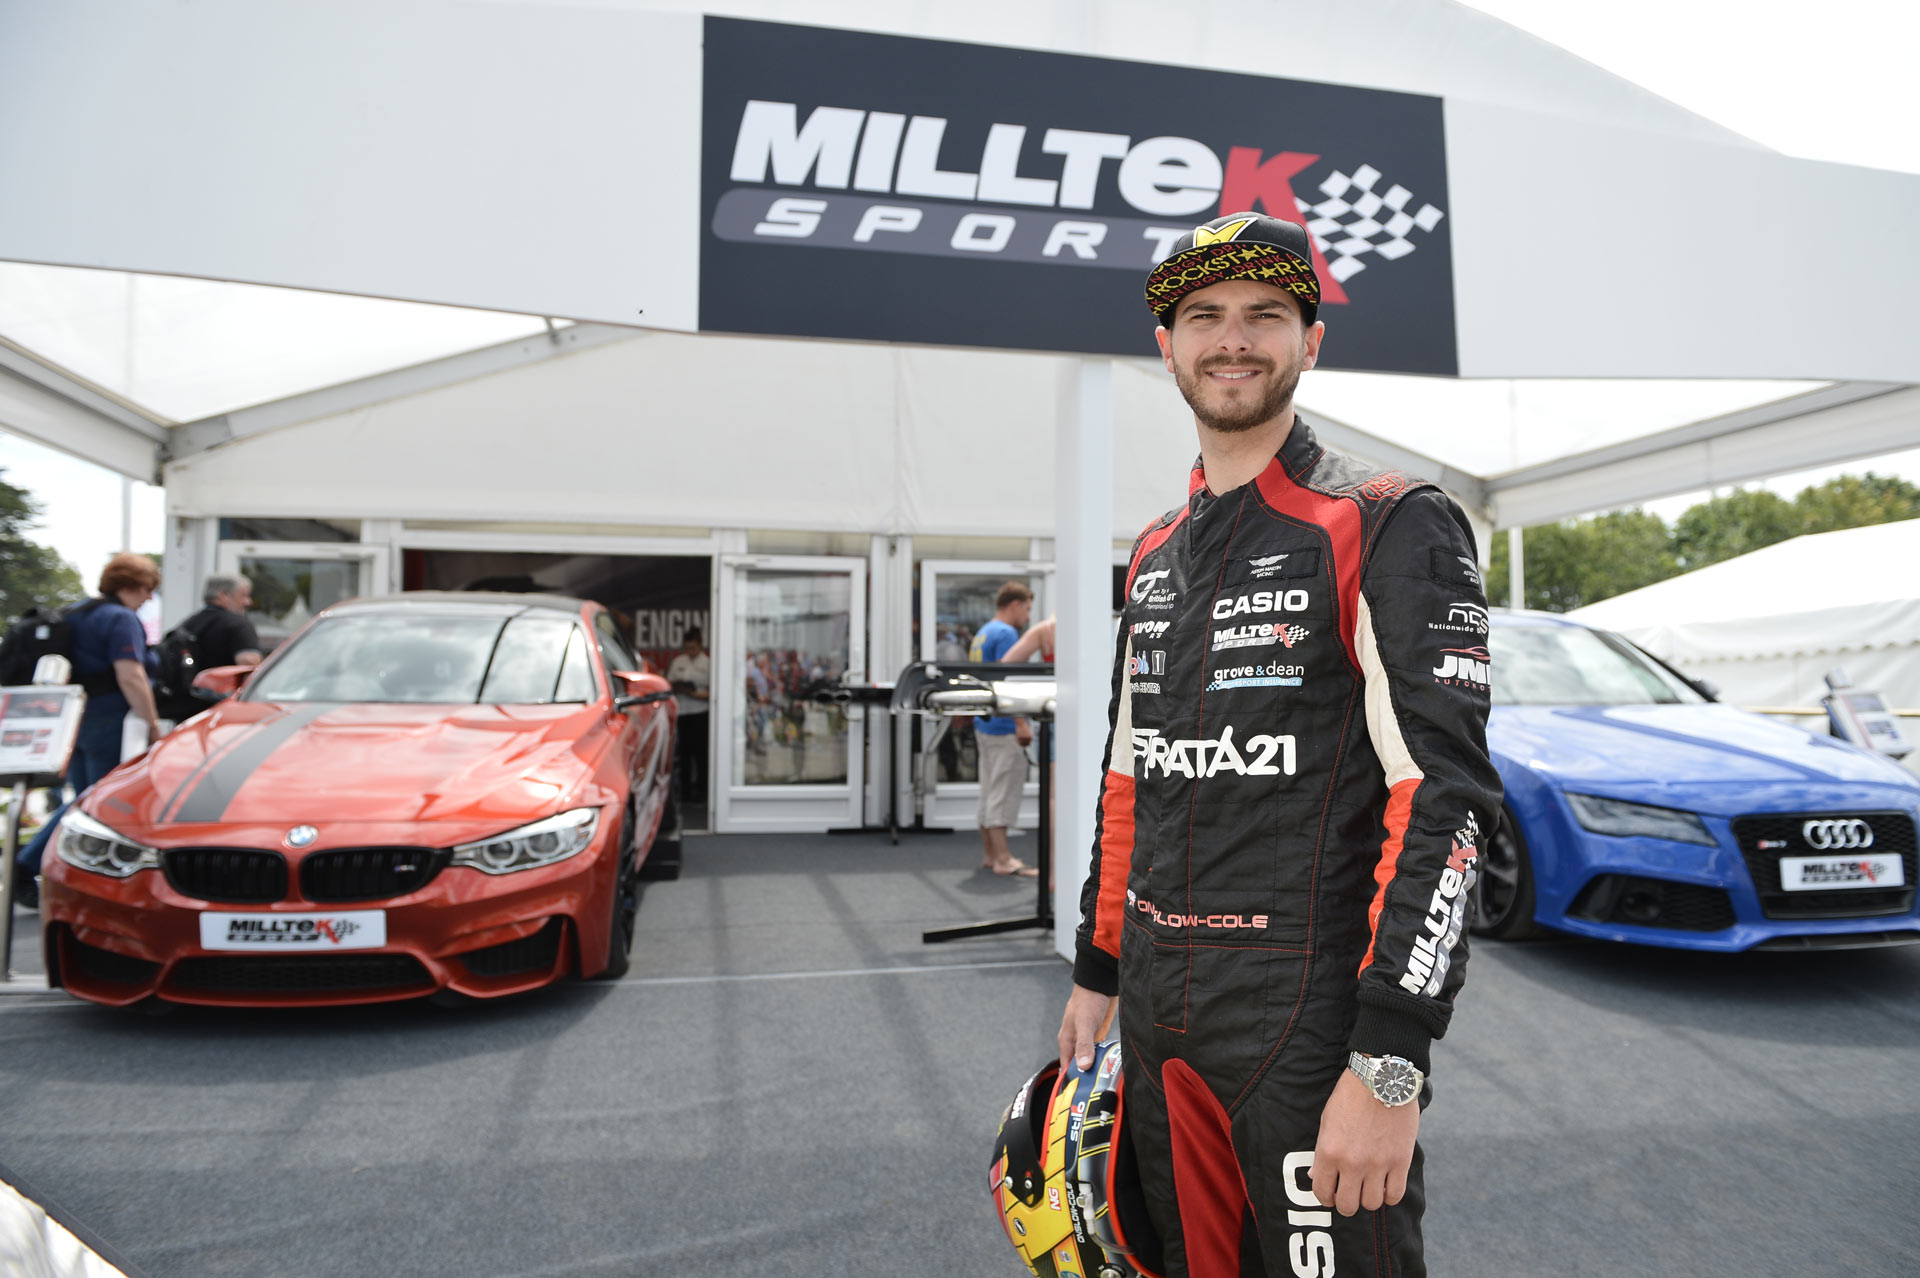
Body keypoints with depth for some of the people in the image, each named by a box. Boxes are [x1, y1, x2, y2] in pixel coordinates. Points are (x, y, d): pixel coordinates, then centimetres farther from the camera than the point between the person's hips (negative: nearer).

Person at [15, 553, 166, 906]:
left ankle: (25, 867, 11)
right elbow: (130, 678, -22)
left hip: (73, 719, 9)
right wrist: (153, 724, -18)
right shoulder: (122, 619, -13)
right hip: (108, 722, -8)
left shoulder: (77, 615, 15)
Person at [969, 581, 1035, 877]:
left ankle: (991, 853, 18)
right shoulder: (1006, 633, -14)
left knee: (989, 790, 12)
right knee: (1002, 791, -5)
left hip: (984, 723, 9)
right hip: (1003, 728, -9)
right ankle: (1002, 859, -2)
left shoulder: (982, 633, 15)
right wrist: (1022, 724, -19)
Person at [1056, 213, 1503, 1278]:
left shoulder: (1391, 529, -9)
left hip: (1312, 1023, -6)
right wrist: (1096, 977, 16)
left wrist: (1389, 1065, -22)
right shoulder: (1155, 554, 12)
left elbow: (1442, 796, -17)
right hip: (1156, 1016, 6)